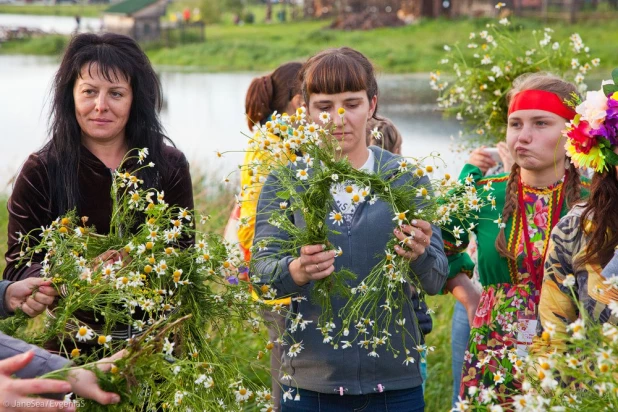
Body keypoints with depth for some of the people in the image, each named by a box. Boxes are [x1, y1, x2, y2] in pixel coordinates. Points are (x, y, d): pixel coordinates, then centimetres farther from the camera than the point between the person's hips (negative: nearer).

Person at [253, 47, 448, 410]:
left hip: (395, 381, 1)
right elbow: (261, 269, -9)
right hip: (309, 381, 0)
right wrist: (297, 271, -30)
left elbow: (436, 280, -4)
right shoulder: (285, 181, 0)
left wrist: (419, 255, -26)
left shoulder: (407, 177, 1)